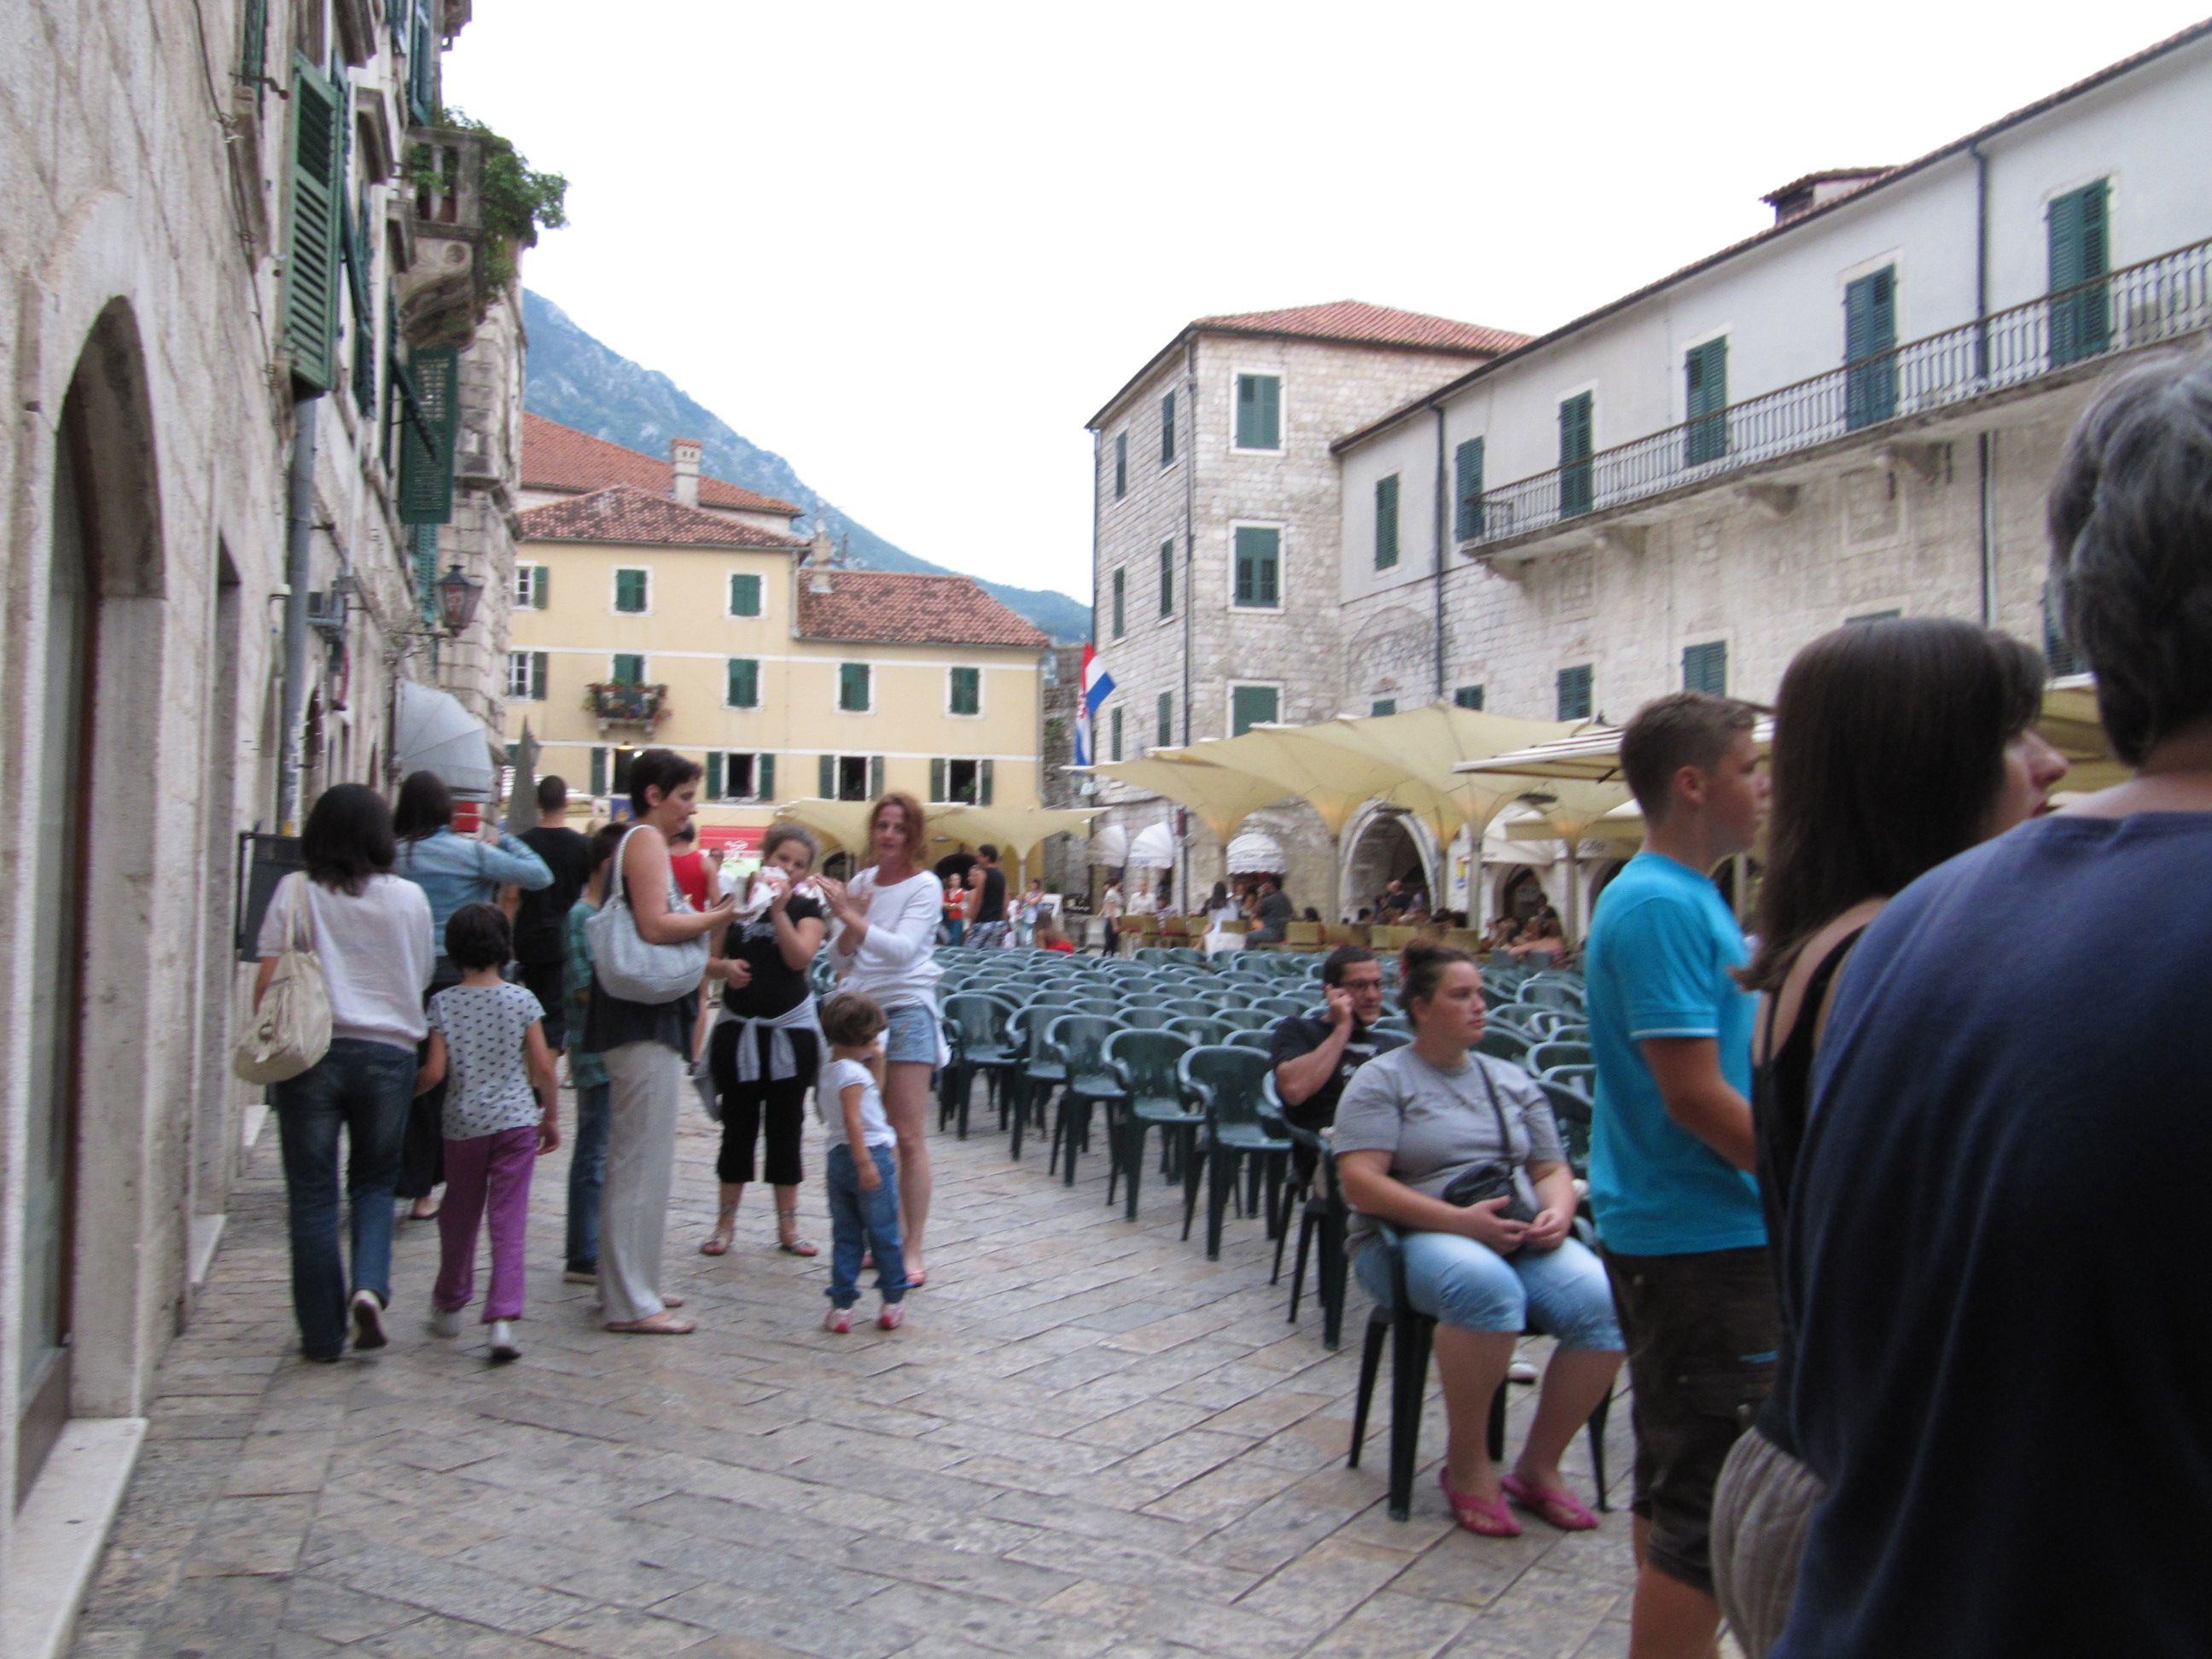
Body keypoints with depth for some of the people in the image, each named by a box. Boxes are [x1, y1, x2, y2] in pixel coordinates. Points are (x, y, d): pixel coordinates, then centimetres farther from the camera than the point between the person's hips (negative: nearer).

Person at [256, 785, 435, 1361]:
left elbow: (268, 979, -4)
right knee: (374, 1181, 16)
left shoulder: (296, 892, -1)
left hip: (311, 1052, -1)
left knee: (313, 1193, 6)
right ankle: (370, 1285, -8)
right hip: (387, 1052, 1)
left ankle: (322, 1333, 9)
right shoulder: (409, 898, 4)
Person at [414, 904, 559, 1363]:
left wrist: (406, 1089, 13)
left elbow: (434, 1072, -7)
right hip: (516, 1120, -1)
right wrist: (551, 1117, 8)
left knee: (460, 1216, 17)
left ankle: (449, 1305, 33)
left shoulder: (444, 1003, -2)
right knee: (510, 1221, -1)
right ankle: (502, 1317, -10)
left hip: (463, 1123, 1)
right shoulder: (522, 1000, -2)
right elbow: (544, 1069, -4)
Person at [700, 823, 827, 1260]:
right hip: (738, 1028, 1)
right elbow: (708, 961, 4)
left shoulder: (809, 909, 1)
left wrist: (780, 908, -20)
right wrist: (725, 967, -17)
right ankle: (726, 1222, 17)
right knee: (737, 1126, 6)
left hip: (790, 1030, -1)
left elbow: (800, 957, -15)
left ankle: (788, 1227, 14)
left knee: (786, 1128, 5)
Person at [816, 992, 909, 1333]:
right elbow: (852, 1119, -24)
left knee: (845, 1235, 10)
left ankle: (841, 1303, 8)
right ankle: (894, 1299, 14)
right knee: (884, 1234, 5)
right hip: (872, 1154, -8)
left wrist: (876, 1063, 23)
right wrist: (865, 1163, -27)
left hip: (837, 1160, 8)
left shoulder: (829, 1071, 14)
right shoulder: (853, 1073, -15)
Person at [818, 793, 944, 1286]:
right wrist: (848, 922, -8)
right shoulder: (860, 883, 10)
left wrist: (852, 918, -25)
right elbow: (839, 959, 10)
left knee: (909, 1138, -5)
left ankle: (912, 1250, -2)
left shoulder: (924, 886, -4)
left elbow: (902, 949, -19)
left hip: (906, 1010, -5)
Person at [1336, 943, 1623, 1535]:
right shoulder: (1382, 1080, 2)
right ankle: (1467, 1465, -19)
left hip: (1522, 1240, 5)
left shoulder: (1512, 1080, 20)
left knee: (1604, 1303, -24)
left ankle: (1539, 1466, -8)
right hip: (1415, 1239, -5)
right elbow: (1361, 1182, -9)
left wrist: (1557, 1213, -6)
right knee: (1487, 1286, -39)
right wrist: (1460, 1220, -19)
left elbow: (1552, 1168, 19)